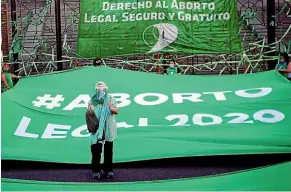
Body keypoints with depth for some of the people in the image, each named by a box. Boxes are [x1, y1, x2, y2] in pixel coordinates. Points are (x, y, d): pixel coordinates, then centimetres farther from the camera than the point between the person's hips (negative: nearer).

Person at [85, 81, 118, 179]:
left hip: (109, 130, 1)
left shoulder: (110, 98, 0)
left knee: (108, 151, 9)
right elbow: (89, 115, -2)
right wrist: (91, 111, -25)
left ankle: (109, 170, 19)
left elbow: (117, 111, -3)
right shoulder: (93, 100, -1)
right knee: (96, 150, -1)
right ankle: (96, 171, 10)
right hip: (97, 129, -1)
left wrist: (112, 109, -25)